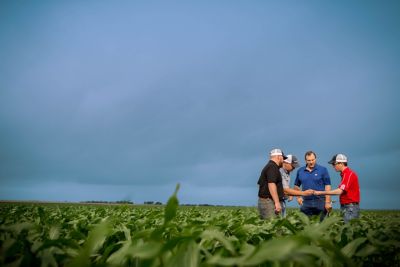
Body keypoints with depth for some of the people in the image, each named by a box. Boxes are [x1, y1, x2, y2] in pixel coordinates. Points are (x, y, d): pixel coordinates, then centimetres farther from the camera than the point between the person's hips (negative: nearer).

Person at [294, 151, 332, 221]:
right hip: (306, 202, 3)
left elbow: (327, 186, -5)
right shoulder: (300, 171, 7)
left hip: (320, 202, -3)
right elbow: (296, 185, 18)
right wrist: (298, 197, 4)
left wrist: (327, 202, -11)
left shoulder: (323, 170, -2)